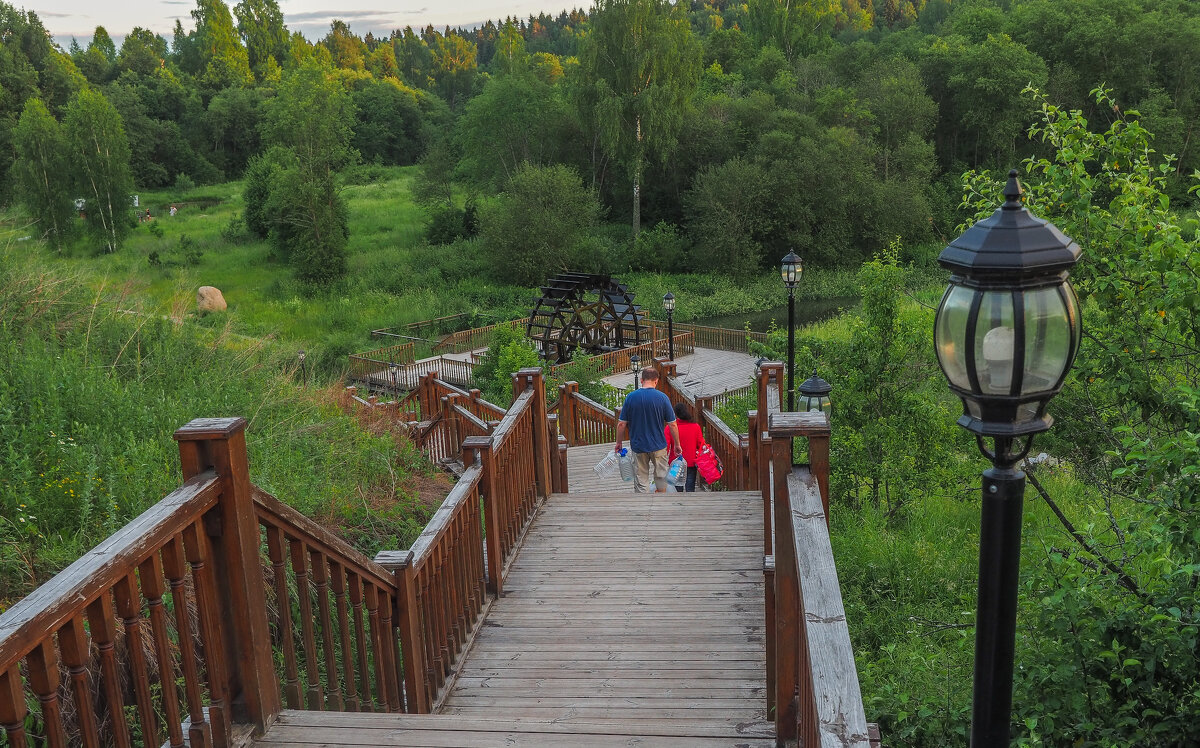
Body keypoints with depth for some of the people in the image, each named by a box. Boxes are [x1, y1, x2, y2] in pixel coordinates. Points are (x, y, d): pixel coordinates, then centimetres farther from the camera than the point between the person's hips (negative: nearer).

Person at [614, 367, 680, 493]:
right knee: (661, 477, 19)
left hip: (638, 446, 0)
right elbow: (672, 425, -7)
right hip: (658, 445, 0)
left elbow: (621, 424, -5)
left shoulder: (630, 397, -7)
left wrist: (618, 443, 9)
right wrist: (677, 444, 5)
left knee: (641, 480, 9)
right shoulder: (662, 398, -10)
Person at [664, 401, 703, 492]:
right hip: (691, 463, 1)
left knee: (678, 489, 11)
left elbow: (666, 445, -12)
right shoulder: (696, 426, -5)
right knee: (690, 489, 8)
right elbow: (701, 444, 1)